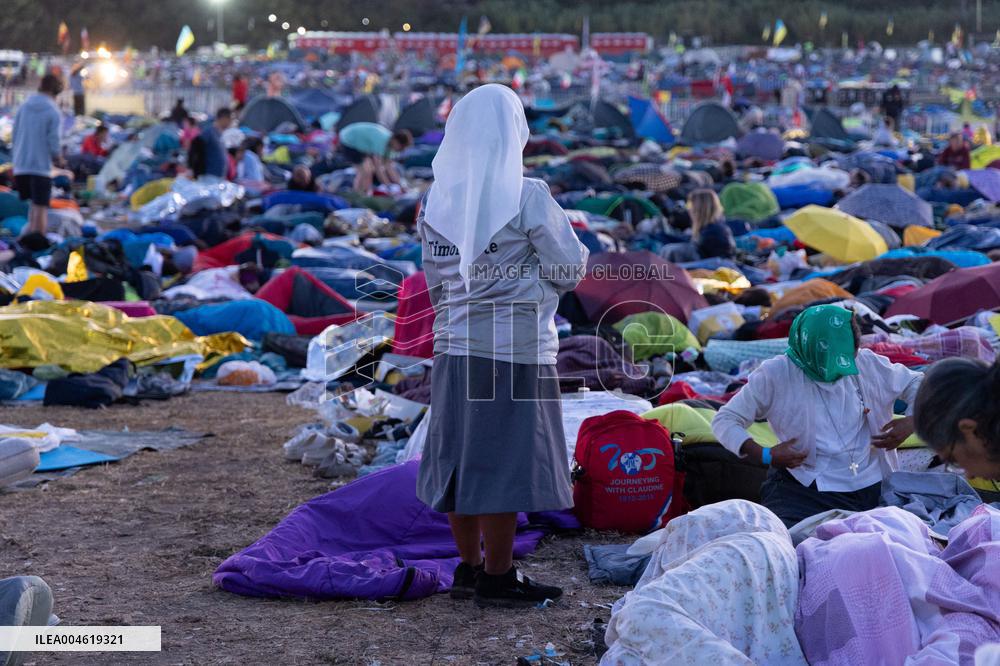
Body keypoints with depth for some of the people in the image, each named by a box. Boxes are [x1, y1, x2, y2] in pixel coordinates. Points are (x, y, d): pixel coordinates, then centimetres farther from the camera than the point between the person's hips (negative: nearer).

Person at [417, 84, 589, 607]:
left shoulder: (437, 199, 5)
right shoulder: (527, 196, -12)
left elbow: (435, 281, 12)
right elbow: (570, 269, -7)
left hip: (454, 345, 6)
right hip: (515, 348, -6)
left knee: (462, 455, 13)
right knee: (504, 461, 2)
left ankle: (469, 568, 23)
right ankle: (496, 579, 9)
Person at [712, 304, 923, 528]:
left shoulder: (867, 364, 4)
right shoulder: (775, 375, -6)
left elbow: (916, 384, 18)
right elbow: (725, 421, -2)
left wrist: (911, 423, -3)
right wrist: (766, 455, -17)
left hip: (871, 487, 4)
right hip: (805, 490, -4)